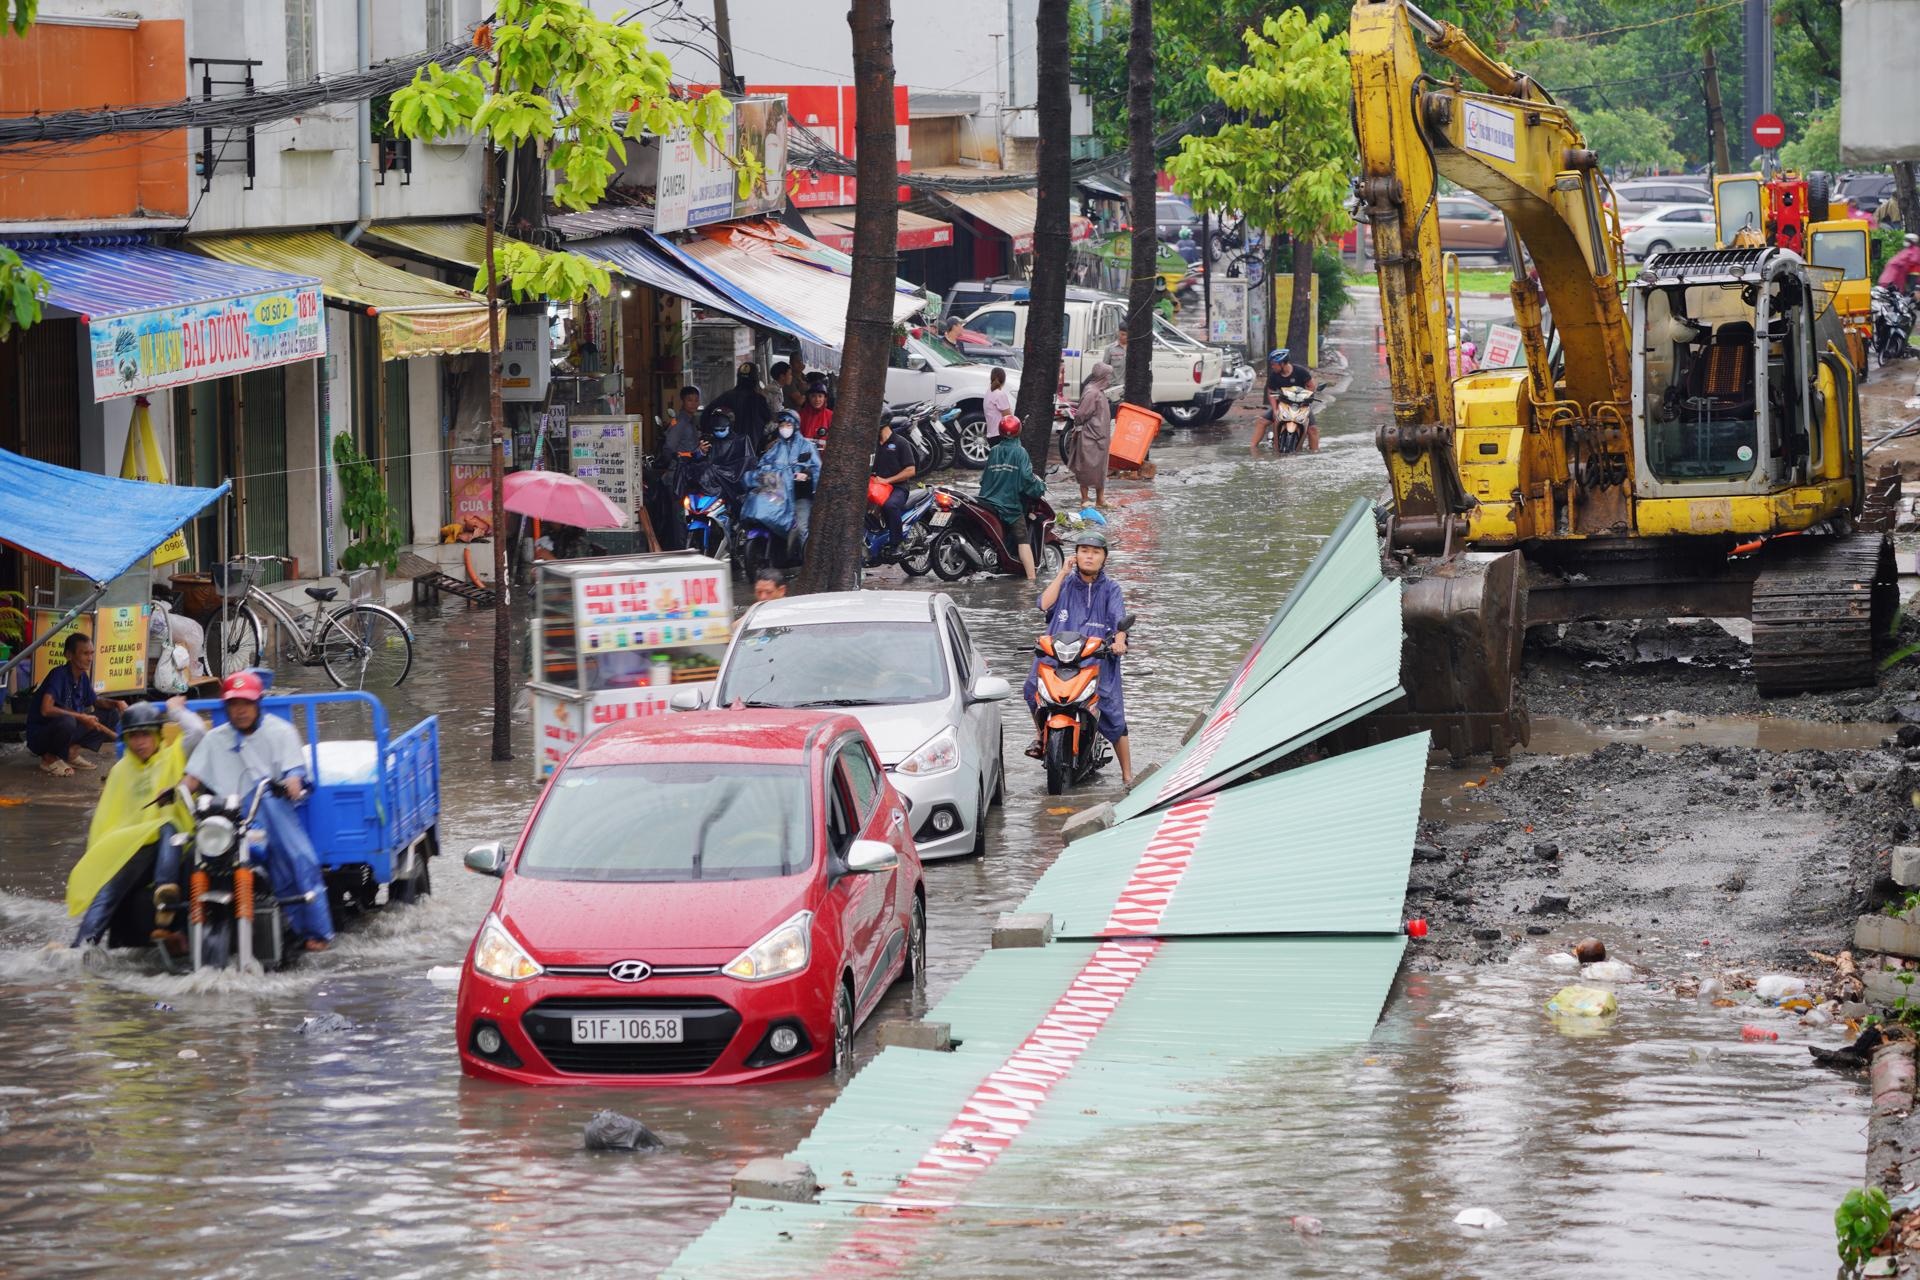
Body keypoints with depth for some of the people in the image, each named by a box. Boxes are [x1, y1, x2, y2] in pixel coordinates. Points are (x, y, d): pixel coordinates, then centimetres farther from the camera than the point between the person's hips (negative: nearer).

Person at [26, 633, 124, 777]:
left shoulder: (83, 677, 2)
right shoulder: (59, 675, -22)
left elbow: (96, 701, 20)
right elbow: (46, 709, -35)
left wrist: (116, 703, -3)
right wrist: (82, 717, -30)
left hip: (69, 729, 8)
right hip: (40, 735, -8)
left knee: (111, 715, 2)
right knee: (66, 721, -40)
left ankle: (72, 752, 1)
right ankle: (50, 758, -11)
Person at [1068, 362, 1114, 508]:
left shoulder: (1099, 392, 11)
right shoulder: (1091, 392, -19)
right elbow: (1081, 414, -20)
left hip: (1100, 437, 10)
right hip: (1089, 437, -10)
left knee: (1100, 468, 14)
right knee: (1087, 468, -1)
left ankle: (1100, 499, 21)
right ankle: (1084, 500, 6)